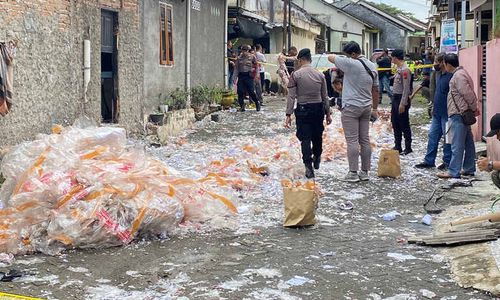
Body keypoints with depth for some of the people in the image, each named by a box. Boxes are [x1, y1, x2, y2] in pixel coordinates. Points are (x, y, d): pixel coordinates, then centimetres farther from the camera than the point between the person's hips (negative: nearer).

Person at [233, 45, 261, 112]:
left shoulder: (252, 57, 2)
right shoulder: (239, 58, 8)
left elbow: (256, 65, 11)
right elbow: (236, 68, 8)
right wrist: (234, 78, 3)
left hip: (248, 75, -3)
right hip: (241, 75, 3)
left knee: (251, 91, -6)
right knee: (240, 91, -3)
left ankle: (257, 103, 16)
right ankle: (242, 106, 7)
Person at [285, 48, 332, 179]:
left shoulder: (295, 75, -8)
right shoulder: (320, 75, 1)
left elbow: (291, 97, -10)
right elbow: (325, 97, 6)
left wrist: (288, 115, -7)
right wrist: (328, 113, 14)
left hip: (303, 110, -3)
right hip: (318, 109, 3)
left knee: (305, 138, 1)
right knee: (317, 136, 20)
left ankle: (308, 167, -5)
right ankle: (317, 159, 39)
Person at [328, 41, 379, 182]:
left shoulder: (350, 64, -14)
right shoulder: (372, 66, 8)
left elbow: (330, 57, -3)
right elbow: (375, 90, 14)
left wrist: (342, 58, 16)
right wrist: (375, 109, 20)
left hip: (351, 107, -7)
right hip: (366, 107, 7)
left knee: (352, 140, -5)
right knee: (365, 140, 9)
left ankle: (353, 173, -4)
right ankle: (365, 172, 14)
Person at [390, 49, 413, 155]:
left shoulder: (405, 70, -17)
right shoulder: (399, 69, 12)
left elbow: (406, 88, -20)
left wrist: (403, 103, -22)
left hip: (402, 99, -10)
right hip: (395, 98, 10)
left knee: (404, 125, -2)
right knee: (395, 123, 14)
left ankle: (408, 147, 6)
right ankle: (398, 146, 23)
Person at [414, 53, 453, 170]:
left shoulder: (450, 76, -17)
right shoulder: (438, 74, 12)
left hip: (446, 113, -9)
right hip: (437, 112, 9)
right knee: (433, 135, 11)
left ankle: (447, 162, 11)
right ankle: (429, 161, 16)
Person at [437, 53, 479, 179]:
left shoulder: (458, 75, -16)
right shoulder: (461, 73, 17)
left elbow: (468, 93, -20)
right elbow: (469, 94, 19)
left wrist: (474, 108, -9)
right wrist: (473, 108, 15)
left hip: (458, 114, -11)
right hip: (462, 114, 11)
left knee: (457, 144, -8)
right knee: (468, 142, 14)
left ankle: (454, 172, -7)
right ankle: (469, 169, 21)